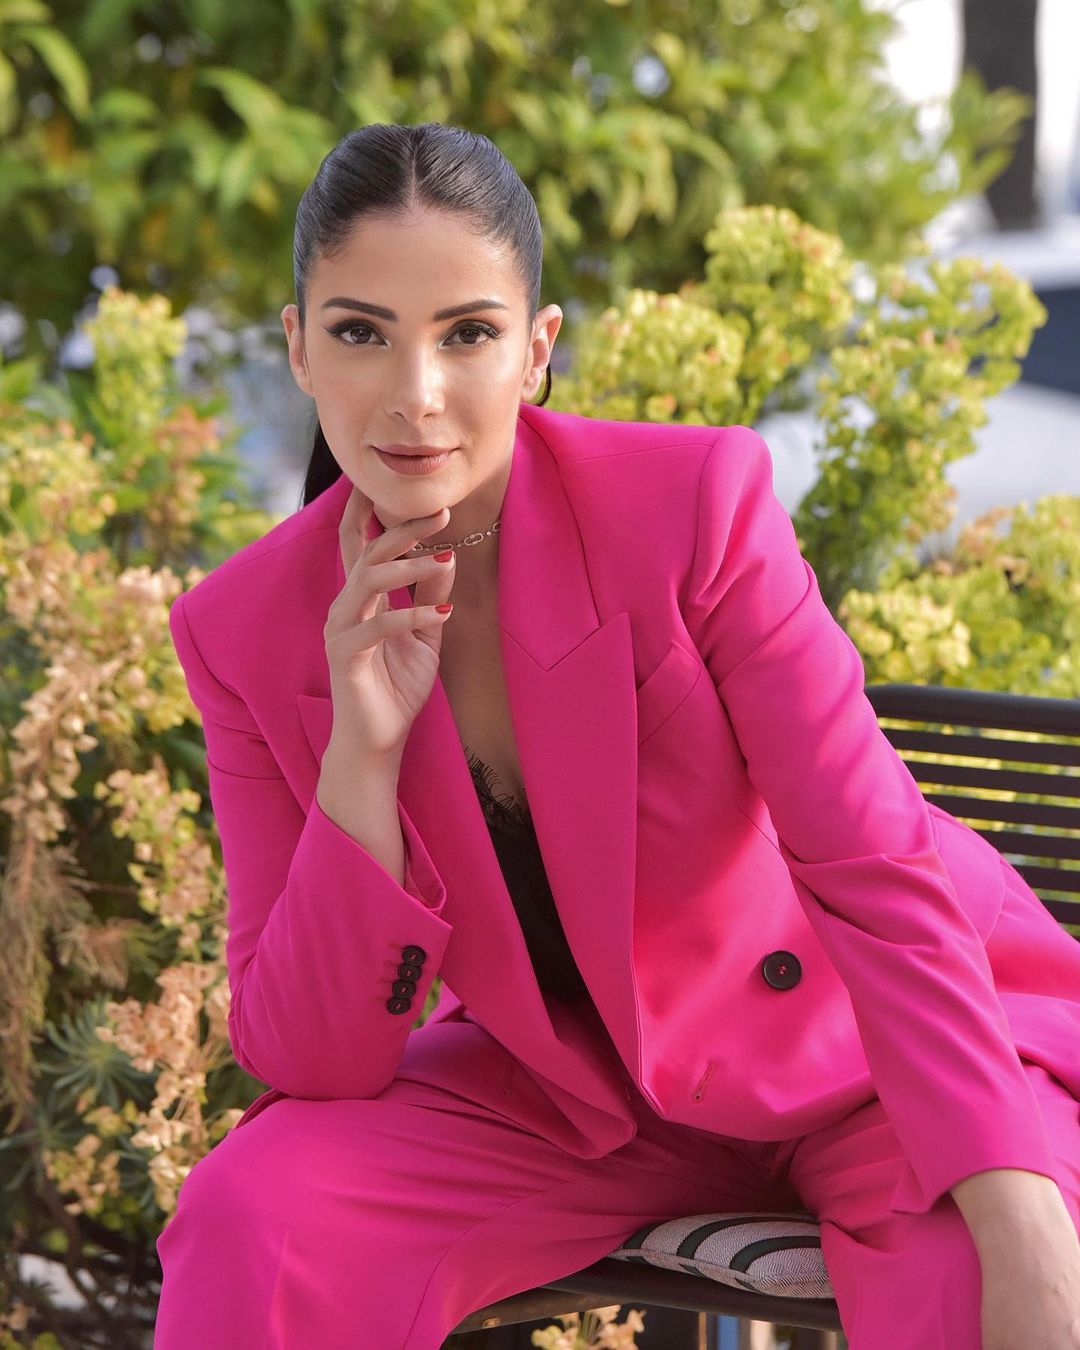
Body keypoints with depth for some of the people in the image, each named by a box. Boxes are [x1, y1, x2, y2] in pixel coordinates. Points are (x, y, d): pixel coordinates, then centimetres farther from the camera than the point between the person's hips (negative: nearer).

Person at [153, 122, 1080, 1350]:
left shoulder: (699, 502, -21)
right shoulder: (247, 635, -12)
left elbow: (876, 874, -23)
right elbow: (304, 1062, -12)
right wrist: (362, 758, -27)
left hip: (847, 1050, -2)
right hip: (564, 1098, 2)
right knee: (253, 1226, -24)